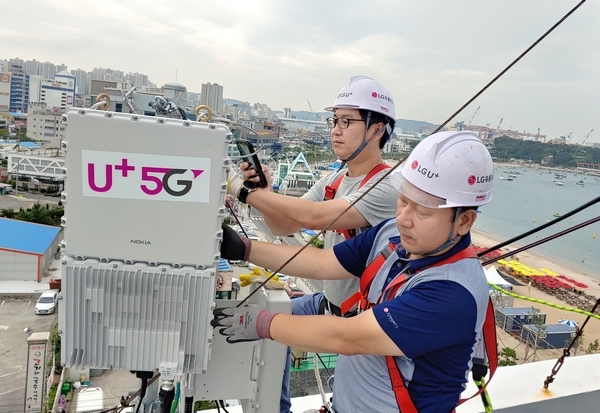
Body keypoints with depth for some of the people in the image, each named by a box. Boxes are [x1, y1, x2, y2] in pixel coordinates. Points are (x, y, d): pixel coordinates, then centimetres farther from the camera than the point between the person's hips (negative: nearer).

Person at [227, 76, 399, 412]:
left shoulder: (388, 187, -26)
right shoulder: (333, 180, 0)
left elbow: (313, 217, -37)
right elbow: (285, 226, 2)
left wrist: (245, 191, -30)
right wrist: (264, 191, -17)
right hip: (328, 302, 8)